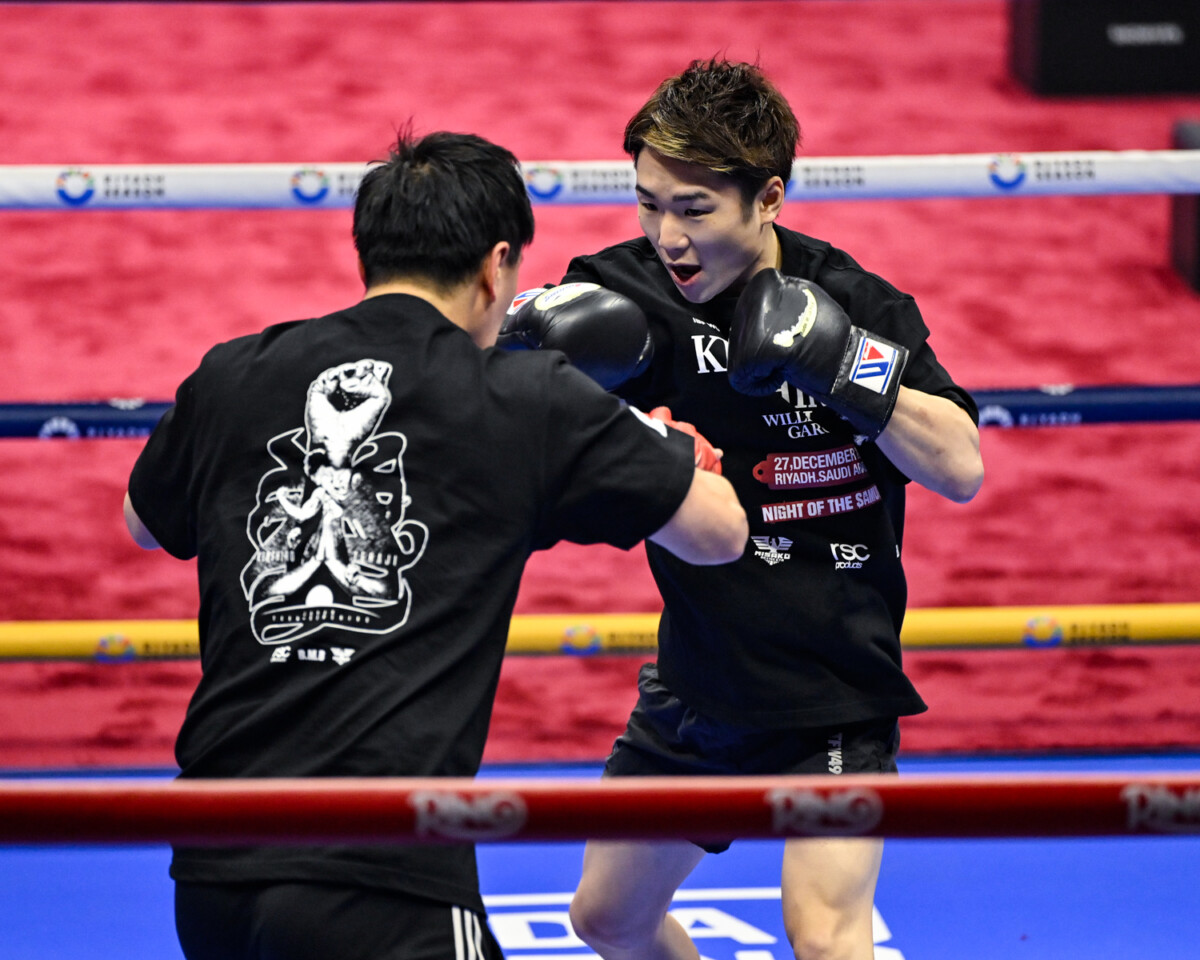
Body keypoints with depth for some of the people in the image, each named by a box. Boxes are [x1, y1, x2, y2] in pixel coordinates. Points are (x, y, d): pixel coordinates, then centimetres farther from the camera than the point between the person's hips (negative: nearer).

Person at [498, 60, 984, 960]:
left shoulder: (850, 301, -14)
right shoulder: (630, 288, -7)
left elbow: (961, 469, -18)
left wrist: (843, 363, -30)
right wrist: (529, 338, -38)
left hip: (832, 691, -5)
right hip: (695, 683, 5)